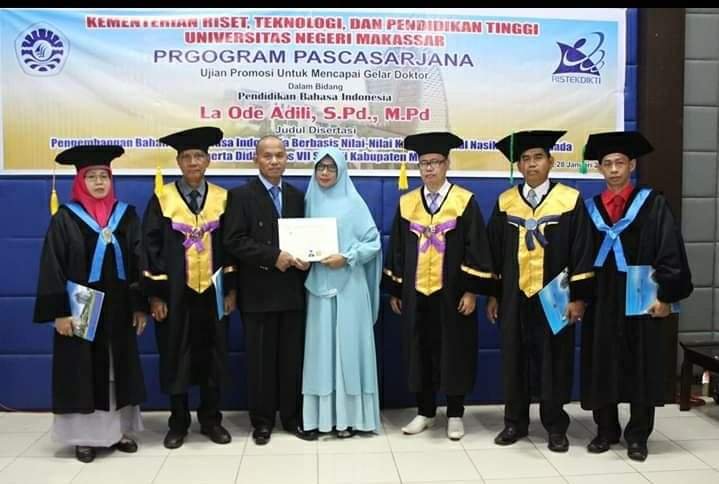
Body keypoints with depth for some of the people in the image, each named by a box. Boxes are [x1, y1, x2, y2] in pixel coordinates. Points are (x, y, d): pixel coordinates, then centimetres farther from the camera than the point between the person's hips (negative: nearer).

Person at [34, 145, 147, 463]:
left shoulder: (127, 216, 4)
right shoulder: (65, 218, -4)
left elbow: (138, 263, 4)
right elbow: (52, 268, -6)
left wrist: (140, 305, 0)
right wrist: (59, 312, -12)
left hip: (118, 310, 3)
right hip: (80, 310, -3)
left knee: (119, 370, 10)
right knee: (83, 372, 4)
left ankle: (119, 430, 22)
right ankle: (85, 436, 16)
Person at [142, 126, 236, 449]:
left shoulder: (222, 199, 3)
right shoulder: (162, 199, -2)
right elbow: (151, 248, -4)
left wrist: (231, 288, 1)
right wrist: (155, 295, -8)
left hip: (212, 292, 2)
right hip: (175, 293, -1)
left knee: (212, 358, 9)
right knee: (175, 359, 7)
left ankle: (211, 420, 24)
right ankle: (178, 423, 22)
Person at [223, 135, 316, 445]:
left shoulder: (297, 196, 13)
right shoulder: (241, 195, -1)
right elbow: (233, 241, -11)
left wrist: (305, 258, -7)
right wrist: (273, 256, -18)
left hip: (292, 291, 4)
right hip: (259, 293, -3)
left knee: (292, 358, 9)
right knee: (260, 359, 5)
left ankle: (292, 416, 22)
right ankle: (262, 420, 19)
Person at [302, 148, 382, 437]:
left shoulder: (353, 202, -1)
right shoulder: (309, 202, 10)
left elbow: (373, 242, -4)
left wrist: (346, 258, -14)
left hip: (348, 285, -3)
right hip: (318, 284, 3)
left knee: (347, 345, 0)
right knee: (320, 346, 5)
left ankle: (348, 416, 9)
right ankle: (322, 414, 14)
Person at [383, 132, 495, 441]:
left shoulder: (465, 201, -4)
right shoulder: (406, 203, 6)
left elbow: (476, 247, -5)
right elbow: (397, 248, 9)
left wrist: (471, 291, -11)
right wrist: (394, 291, 7)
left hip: (452, 293, -3)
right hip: (415, 293, 3)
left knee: (454, 352, 6)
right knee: (420, 352, 9)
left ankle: (454, 415, 20)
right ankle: (425, 412, 24)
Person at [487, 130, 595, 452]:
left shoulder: (570, 200, -2)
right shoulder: (505, 202, 4)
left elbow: (581, 252, -3)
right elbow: (494, 252, 8)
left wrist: (578, 296, -7)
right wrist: (493, 294, 6)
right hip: (514, 295, 2)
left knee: (553, 360, 6)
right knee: (514, 359, 8)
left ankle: (555, 425, 21)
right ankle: (515, 421, 22)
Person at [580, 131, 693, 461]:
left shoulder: (653, 204, 0)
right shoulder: (590, 208, 8)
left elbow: (669, 252, -6)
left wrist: (664, 295, -13)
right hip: (601, 299, 3)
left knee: (641, 367, 5)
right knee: (601, 366, 8)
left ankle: (637, 436, 17)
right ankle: (606, 431, 22)